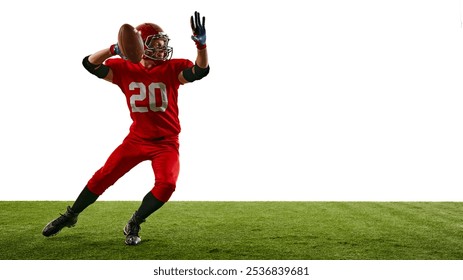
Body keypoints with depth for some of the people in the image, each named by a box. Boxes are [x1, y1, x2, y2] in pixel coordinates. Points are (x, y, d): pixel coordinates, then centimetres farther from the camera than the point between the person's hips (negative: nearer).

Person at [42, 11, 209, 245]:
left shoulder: (173, 68, -8)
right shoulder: (125, 69, -4)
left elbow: (200, 71, -24)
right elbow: (90, 64, -12)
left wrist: (201, 44, -42)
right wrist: (115, 49, -29)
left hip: (166, 142, -1)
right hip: (136, 139, 1)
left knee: (166, 184, -21)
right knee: (103, 177, 3)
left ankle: (133, 225, 2)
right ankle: (71, 216, 26)